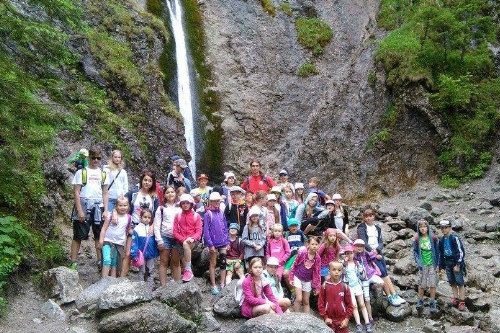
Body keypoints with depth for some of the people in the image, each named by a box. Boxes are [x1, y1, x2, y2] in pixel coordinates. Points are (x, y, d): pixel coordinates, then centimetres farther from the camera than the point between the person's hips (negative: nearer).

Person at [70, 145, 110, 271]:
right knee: (78, 236, 0)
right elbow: (76, 192, -4)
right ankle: (73, 263, 4)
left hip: (98, 207, 4)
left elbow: (105, 193, 12)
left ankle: (100, 262, 15)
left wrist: (105, 210, 2)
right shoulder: (81, 172, 1)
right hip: (84, 205, -3)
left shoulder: (103, 174, 12)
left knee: (99, 236, 7)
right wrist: (79, 210, -11)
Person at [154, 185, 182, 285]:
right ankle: (163, 286, 4)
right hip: (165, 237, -1)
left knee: (176, 263, 6)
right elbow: (156, 225, 2)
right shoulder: (161, 208, 7)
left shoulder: (180, 208, 12)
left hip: (178, 238, 1)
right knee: (164, 262, 2)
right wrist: (159, 240, -7)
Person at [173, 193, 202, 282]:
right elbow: (175, 232, 3)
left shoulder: (196, 216, 5)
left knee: (186, 245, -32)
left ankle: (188, 270, -27)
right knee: (185, 244, -28)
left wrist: (192, 238, -21)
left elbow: (199, 231, -1)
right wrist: (184, 239, -14)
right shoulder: (178, 216, 8)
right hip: (181, 241, 2)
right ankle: (188, 270, -16)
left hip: (193, 241, -2)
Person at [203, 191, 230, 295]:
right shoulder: (208, 214, -9)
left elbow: (225, 227, 11)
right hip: (214, 243, -5)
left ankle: (223, 284, 16)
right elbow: (206, 230, -12)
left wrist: (227, 241, 7)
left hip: (223, 242, 5)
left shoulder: (221, 212, 7)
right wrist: (210, 244, -16)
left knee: (223, 262, 7)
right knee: (213, 264, 7)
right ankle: (213, 285, 14)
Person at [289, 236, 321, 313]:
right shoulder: (302, 252, -18)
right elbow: (294, 265, -7)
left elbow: (317, 273, -2)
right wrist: (291, 278, -6)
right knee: (299, 299, -13)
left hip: (308, 281, 3)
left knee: (306, 302, 11)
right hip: (298, 278, -3)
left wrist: (317, 287, 0)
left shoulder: (317, 258, -10)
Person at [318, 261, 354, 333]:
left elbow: (349, 304, 1)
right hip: (329, 320, 0)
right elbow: (320, 303, -1)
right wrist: (325, 317, -6)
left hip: (342, 321, 1)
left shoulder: (345, 287, -1)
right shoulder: (325, 286, -3)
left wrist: (347, 318, -6)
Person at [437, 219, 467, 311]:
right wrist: (441, 267, 16)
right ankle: (455, 299, 21)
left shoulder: (455, 237, -13)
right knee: (452, 282, 11)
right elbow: (440, 254, 18)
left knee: (460, 283, -3)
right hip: (448, 264, 7)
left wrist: (458, 265, -16)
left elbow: (461, 252, -14)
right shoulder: (441, 240, 10)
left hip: (456, 263, -7)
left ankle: (462, 302, 1)